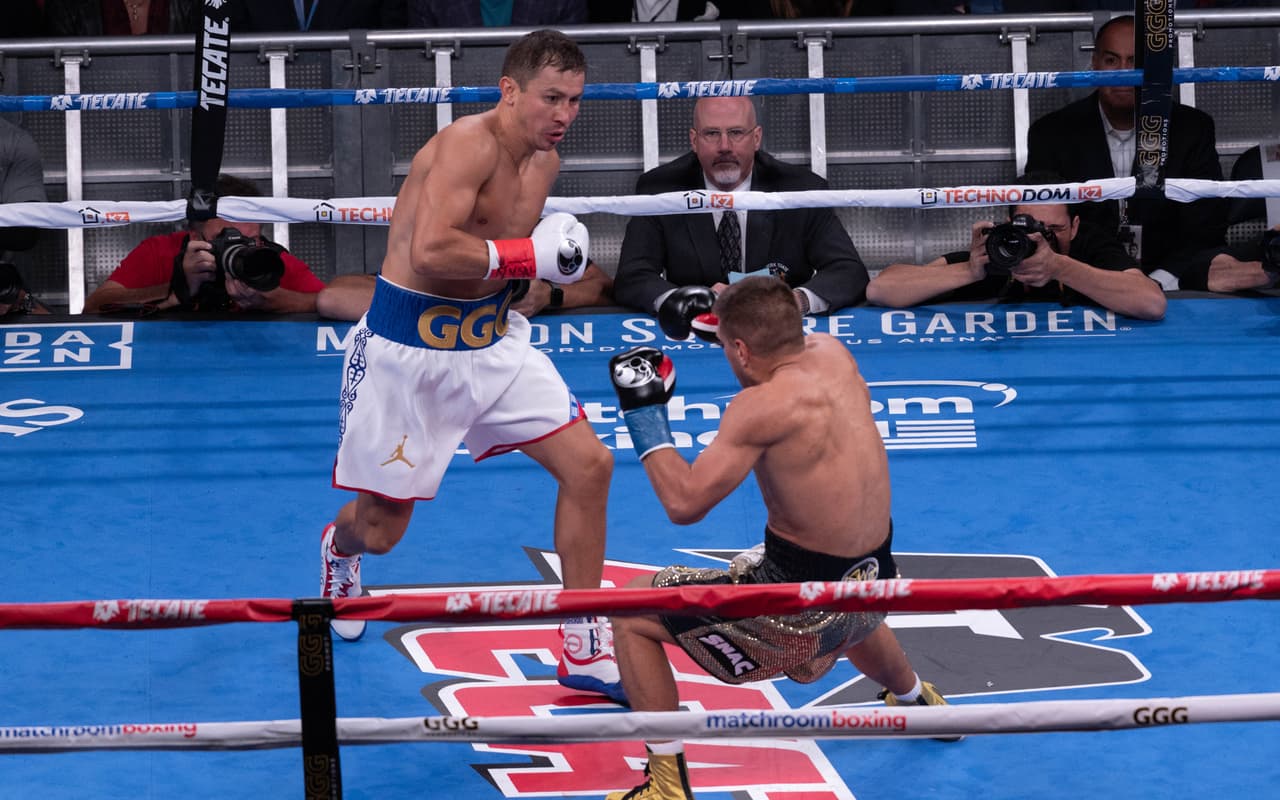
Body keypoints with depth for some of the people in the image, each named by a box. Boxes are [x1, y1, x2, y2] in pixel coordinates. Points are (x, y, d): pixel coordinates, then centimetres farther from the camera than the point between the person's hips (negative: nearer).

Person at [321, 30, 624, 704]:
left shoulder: (544, 161, 6)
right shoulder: (469, 143, -21)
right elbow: (432, 250, -34)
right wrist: (529, 254, -25)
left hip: (491, 341, 7)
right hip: (407, 350, -7)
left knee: (589, 466, -4)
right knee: (380, 531, 5)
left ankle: (585, 653, 5)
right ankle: (340, 548, 46)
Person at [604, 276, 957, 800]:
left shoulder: (763, 405, -24)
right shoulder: (833, 353, -1)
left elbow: (684, 503, -26)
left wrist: (644, 414, -16)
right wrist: (727, 312, 19)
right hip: (874, 580, 8)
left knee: (632, 615, 4)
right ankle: (916, 701, 75)